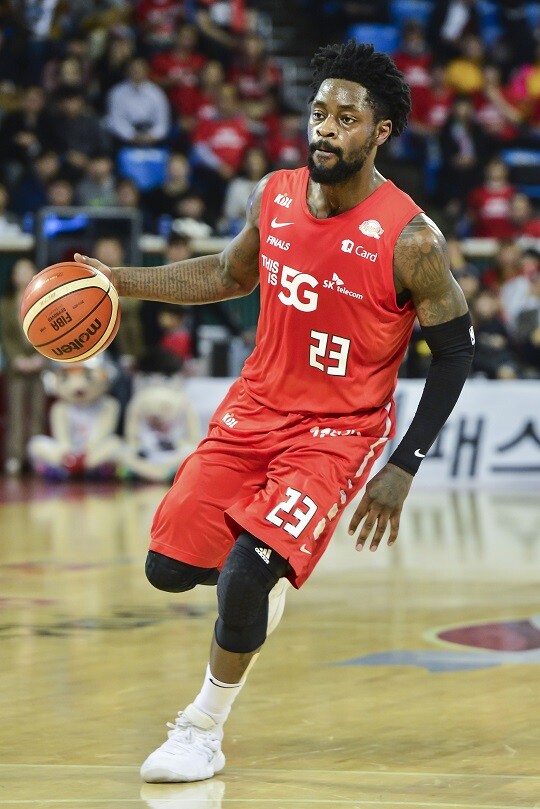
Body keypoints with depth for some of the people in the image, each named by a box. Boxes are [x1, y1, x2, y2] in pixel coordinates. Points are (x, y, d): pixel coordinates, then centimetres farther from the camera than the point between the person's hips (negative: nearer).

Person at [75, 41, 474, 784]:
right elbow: (232, 275, 17)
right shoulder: (274, 196, -4)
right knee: (170, 567, 3)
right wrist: (121, 281, 8)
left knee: (247, 575, -22)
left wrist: (402, 469, -13)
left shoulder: (409, 239, -20)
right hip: (254, 409, 6)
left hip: (337, 431, -6)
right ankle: (264, 566, 36)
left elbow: (455, 352, -10)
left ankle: (205, 730, 2)